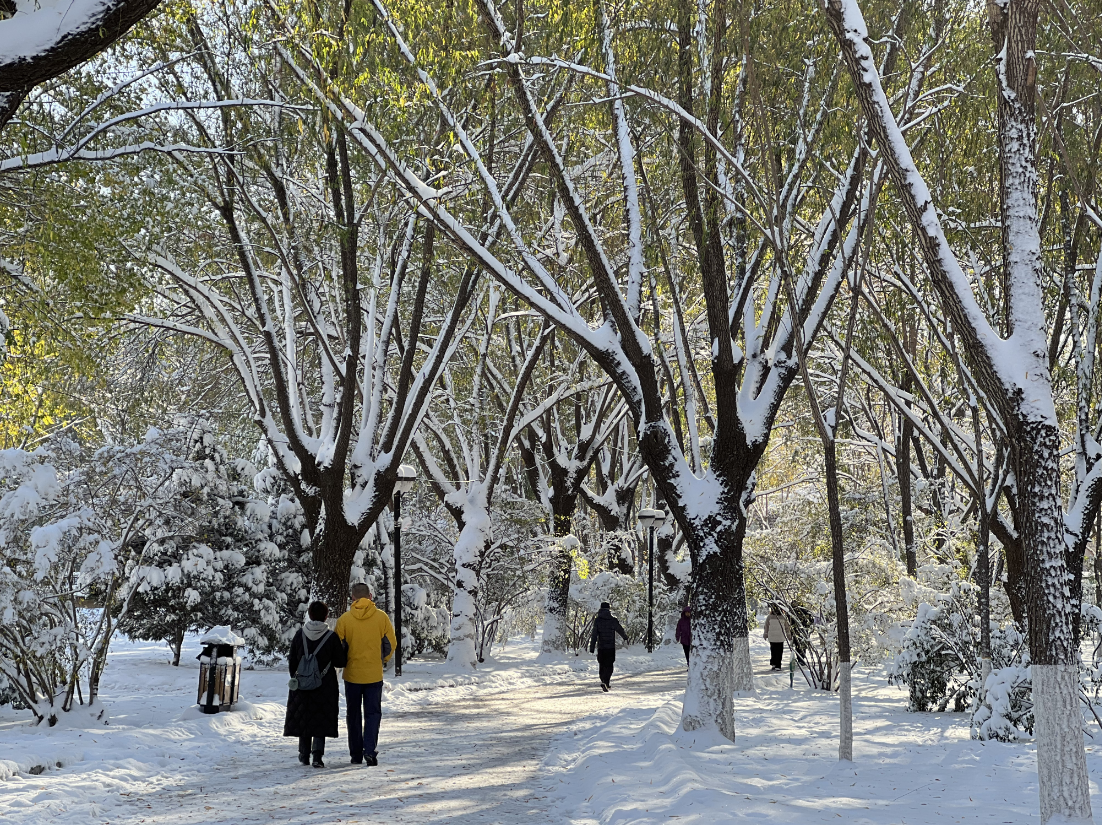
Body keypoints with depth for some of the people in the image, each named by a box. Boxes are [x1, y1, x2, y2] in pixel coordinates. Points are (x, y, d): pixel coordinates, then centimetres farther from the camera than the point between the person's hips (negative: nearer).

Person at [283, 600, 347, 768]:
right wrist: (343, 647, 12)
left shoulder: (299, 635, -3)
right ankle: (317, 753, -13)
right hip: (324, 687, -2)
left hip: (302, 685, 2)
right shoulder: (331, 637, -10)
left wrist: (294, 676, 18)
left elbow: (292, 661, 2)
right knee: (321, 720, 3)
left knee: (303, 718, 15)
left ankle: (304, 754, 23)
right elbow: (340, 662, -6)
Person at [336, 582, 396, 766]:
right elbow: (391, 644, 1)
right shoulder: (381, 617, -5)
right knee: (373, 713, 6)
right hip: (374, 674, 0)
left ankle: (356, 754, 17)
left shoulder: (344, 619, -7)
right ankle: (370, 750, -11)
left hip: (352, 674, 0)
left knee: (354, 715, 13)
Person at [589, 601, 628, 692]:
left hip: (601, 647, 1)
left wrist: (592, 647, -2)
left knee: (602, 665, 13)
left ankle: (605, 682, 13)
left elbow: (594, 635, -5)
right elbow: (620, 630, 12)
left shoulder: (597, 620, -2)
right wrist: (625, 637, 33)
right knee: (609, 665, 2)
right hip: (611, 647, -1)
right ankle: (606, 682, -17)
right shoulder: (613, 620, -2)